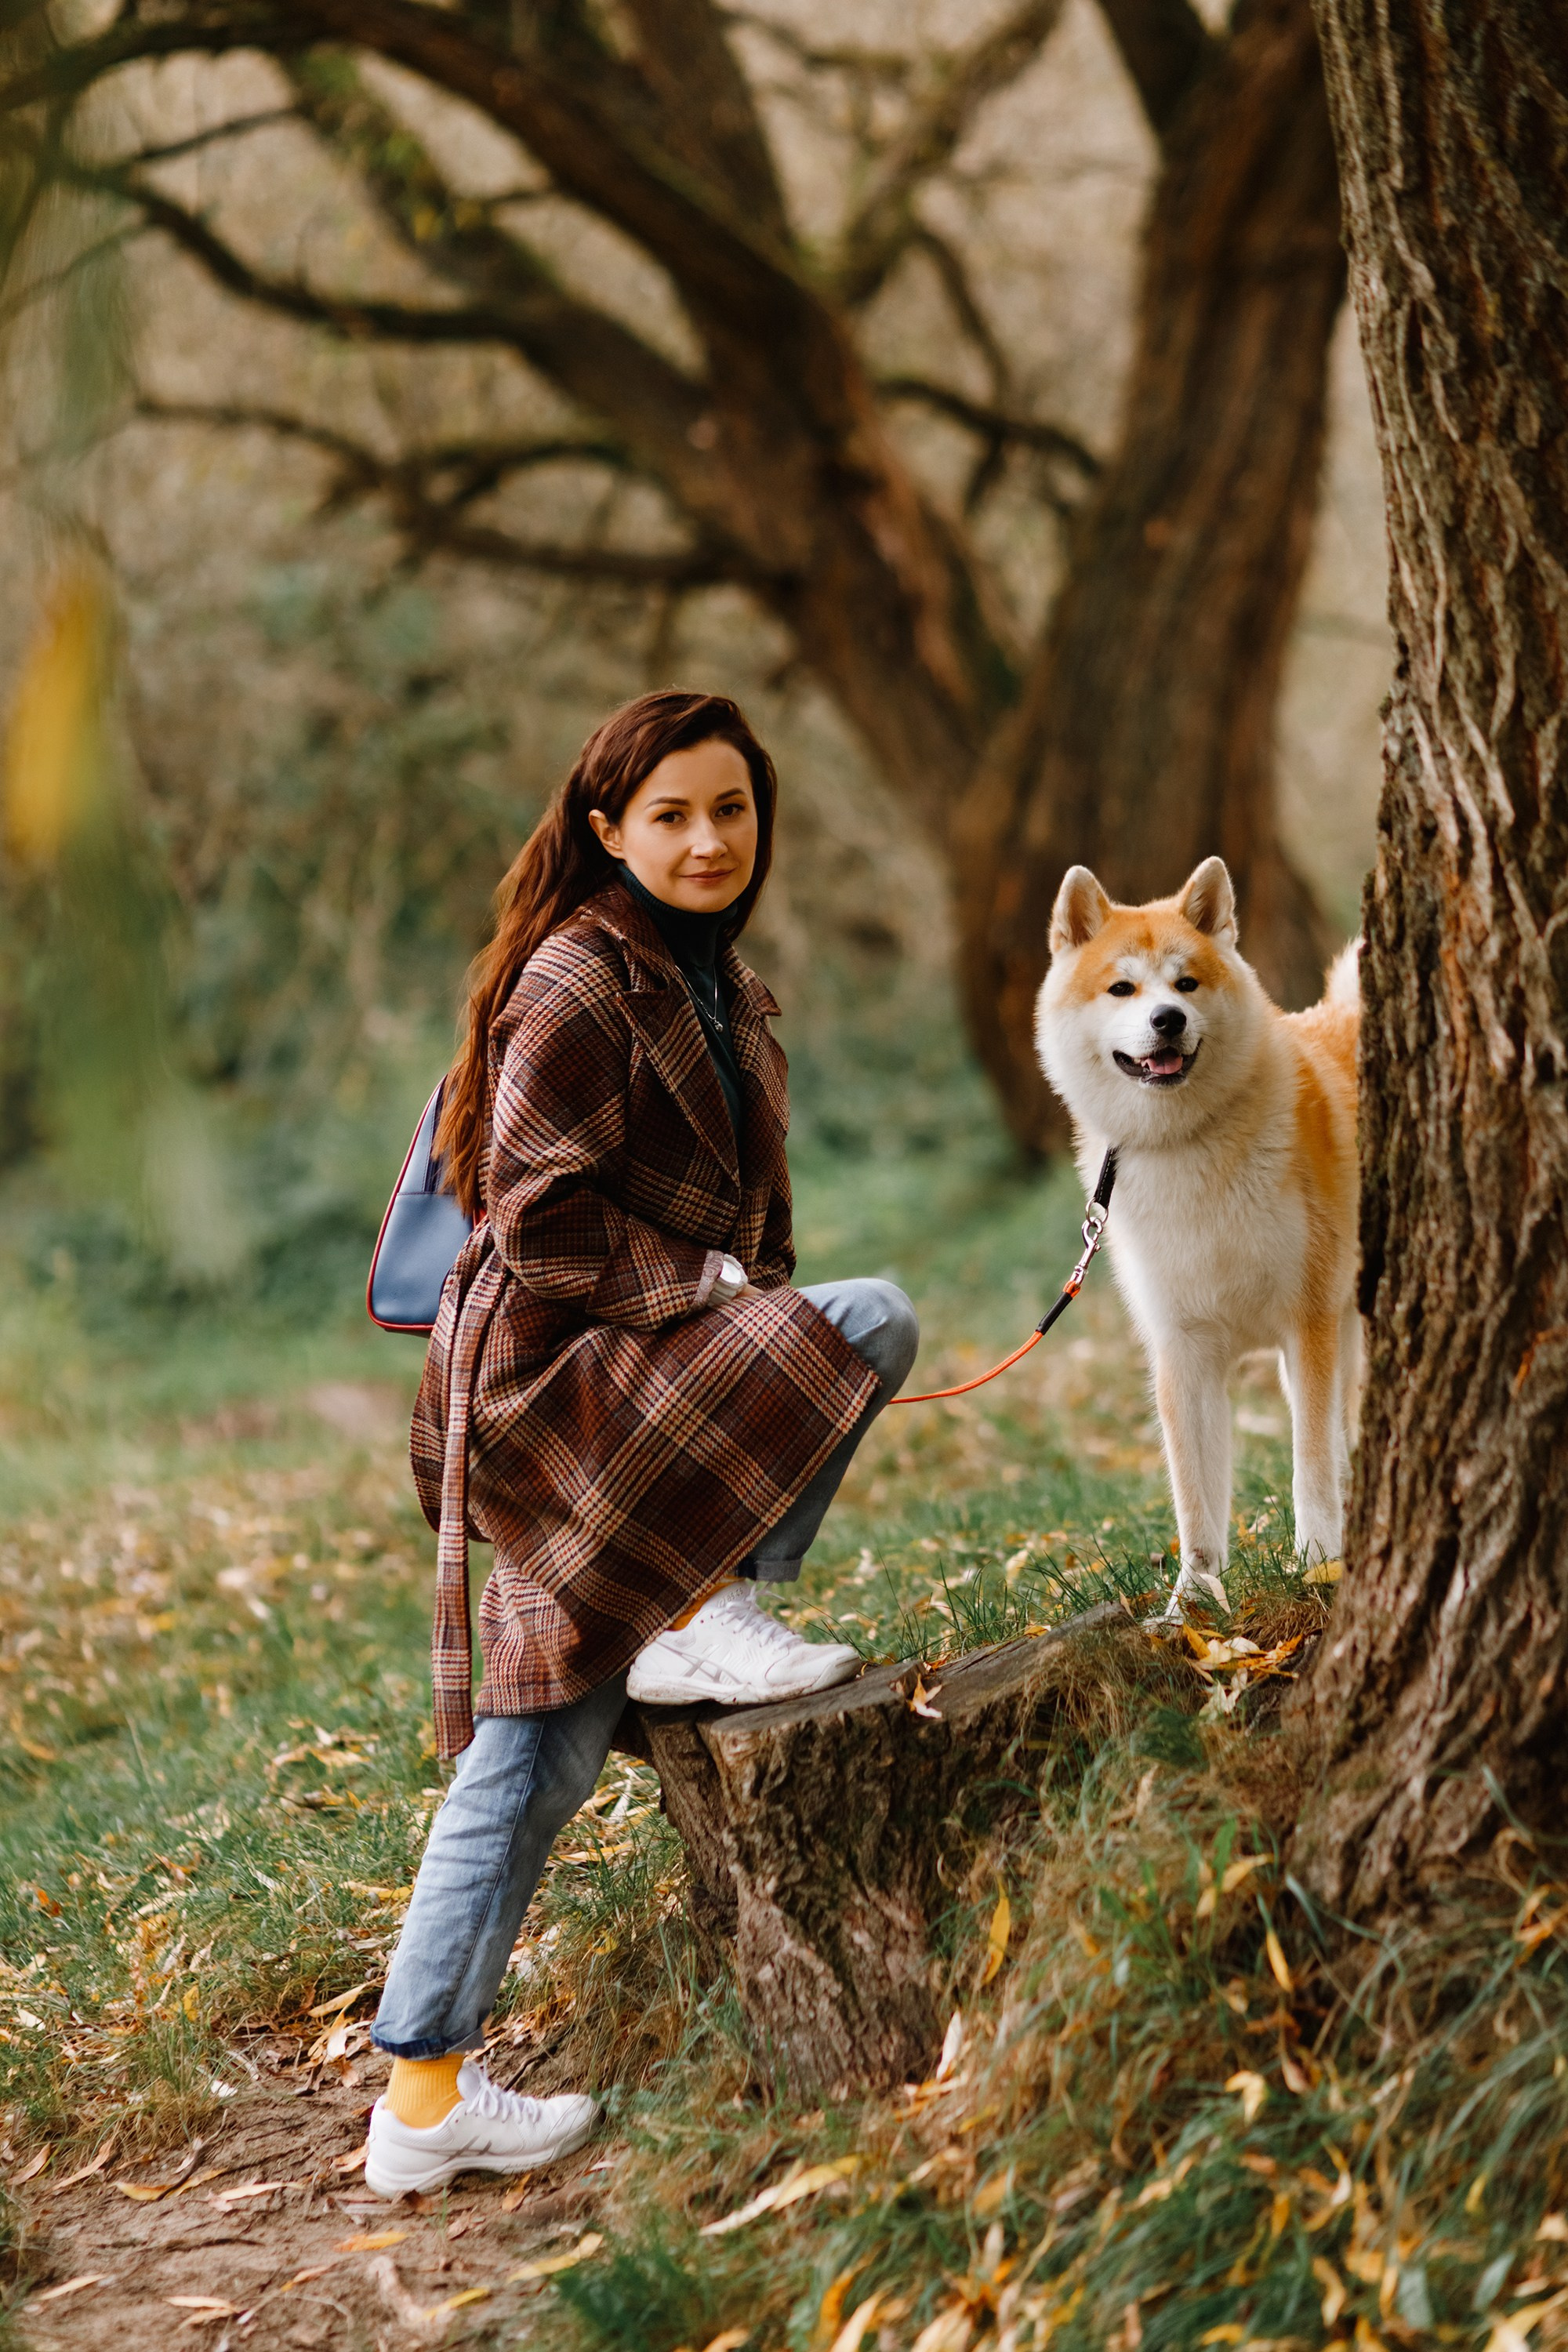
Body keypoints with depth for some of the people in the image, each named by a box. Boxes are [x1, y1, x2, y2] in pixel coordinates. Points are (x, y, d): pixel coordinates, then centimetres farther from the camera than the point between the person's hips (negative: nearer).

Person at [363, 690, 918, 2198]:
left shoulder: (716, 983, 18)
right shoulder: (579, 982, -11)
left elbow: (729, 1208, 27)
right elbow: (540, 1218, -16)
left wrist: (753, 1318, 13)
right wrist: (710, 1286, -14)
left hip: (640, 1379, 9)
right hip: (558, 1371, -9)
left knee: (533, 1763, 7)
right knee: (872, 1323, -20)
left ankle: (425, 2098, 11)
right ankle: (704, 1618, -7)